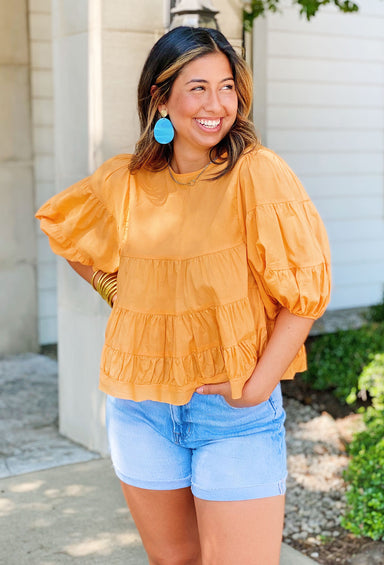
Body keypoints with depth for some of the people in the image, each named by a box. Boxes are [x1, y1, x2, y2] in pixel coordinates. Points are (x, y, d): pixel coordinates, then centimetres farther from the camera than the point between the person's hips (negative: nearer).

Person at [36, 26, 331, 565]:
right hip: (140, 407, 4)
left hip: (235, 407, -3)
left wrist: (257, 387, -15)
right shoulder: (125, 181, 1)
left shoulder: (258, 173, -12)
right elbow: (63, 228, 21)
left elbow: (305, 289, -12)